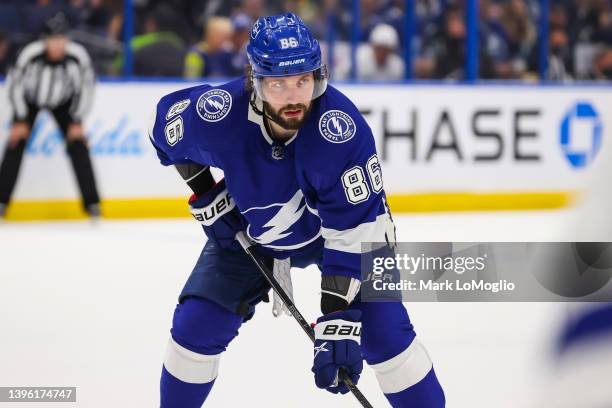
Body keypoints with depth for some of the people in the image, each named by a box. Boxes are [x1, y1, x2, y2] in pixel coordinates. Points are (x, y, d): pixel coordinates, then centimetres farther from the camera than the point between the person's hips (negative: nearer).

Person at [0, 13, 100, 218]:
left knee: (77, 144, -9)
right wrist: (20, 121, -15)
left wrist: (77, 122, -12)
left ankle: (91, 201, -1)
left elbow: (86, 87, -15)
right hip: (30, 100, -1)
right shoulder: (30, 54, -34)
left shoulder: (78, 56, -31)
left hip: (63, 101, 1)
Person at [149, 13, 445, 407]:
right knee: (196, 325, -4)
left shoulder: (343, 128, -38)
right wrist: (206, 195, -6)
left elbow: (355, 228, -35)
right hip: (248, 233, 2)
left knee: (382, 330, -14)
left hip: (338, 228, -2)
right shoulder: (218, 113, -31)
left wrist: (338, 320, -40)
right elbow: (167, 120, -6)